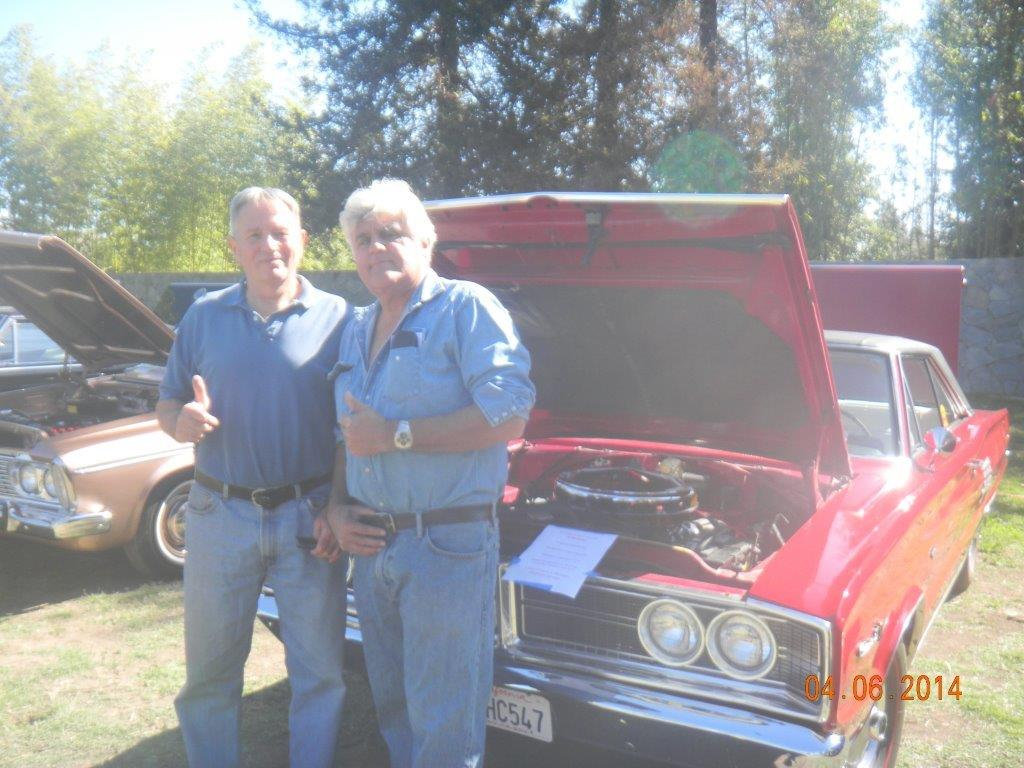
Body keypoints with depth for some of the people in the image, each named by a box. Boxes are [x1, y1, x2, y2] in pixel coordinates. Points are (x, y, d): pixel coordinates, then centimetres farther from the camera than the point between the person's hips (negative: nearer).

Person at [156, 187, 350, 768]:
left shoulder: (337, 317, -1)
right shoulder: (204, 316, 7)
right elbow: (167, 404, 10)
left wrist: (338, 509, -12)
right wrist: (182, 423, -14)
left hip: (309, 517, -2)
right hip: (219, 516, 2)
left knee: (320, 670, 8)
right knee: (210, 671, 13)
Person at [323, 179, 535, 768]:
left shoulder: (466, 308, -7)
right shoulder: (356, 332, 16)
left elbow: (509, 415, -19)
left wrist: (396, 435, -18)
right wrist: (337, 507, 5)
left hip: (449, 546, -7)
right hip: (373, 546, 8)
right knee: (394, 708, 20)